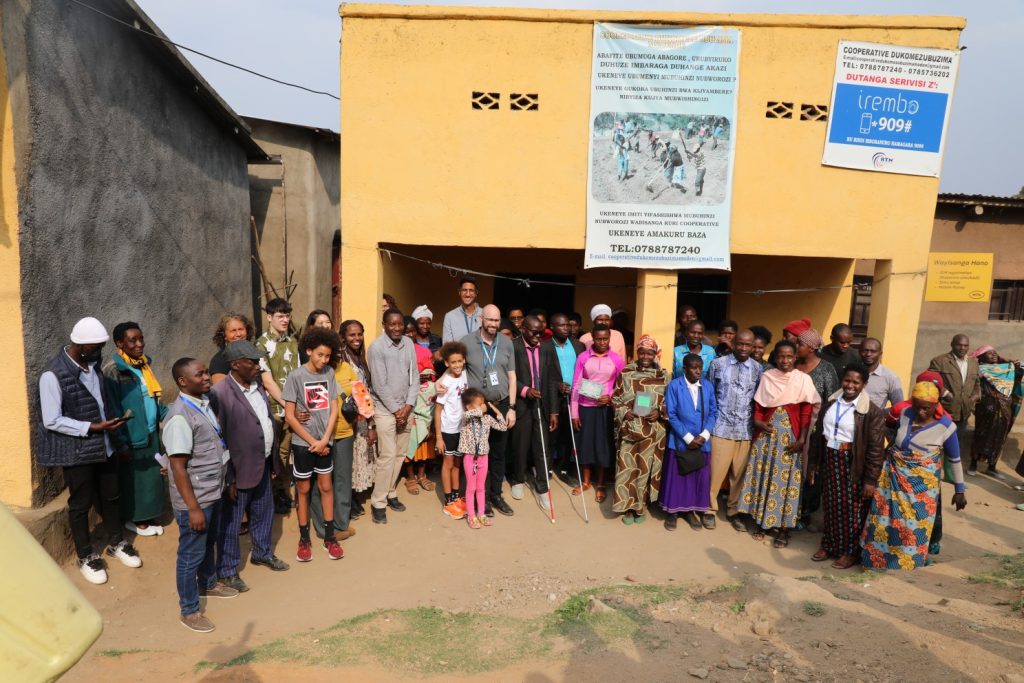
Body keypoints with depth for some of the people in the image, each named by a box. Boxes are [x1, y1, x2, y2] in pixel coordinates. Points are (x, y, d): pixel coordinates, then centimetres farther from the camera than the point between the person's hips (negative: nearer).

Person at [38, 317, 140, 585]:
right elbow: (52, 421, -20)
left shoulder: (93, 365, 2)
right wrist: (92, 427, -24)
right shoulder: (53, 375, -20)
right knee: (81, 504, 11)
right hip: (76, 451, -6)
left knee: (110, 497, 18)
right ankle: (86, 557, 28)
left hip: (104, 446, 6)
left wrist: (119, 441, 13)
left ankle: (116, 543, 38)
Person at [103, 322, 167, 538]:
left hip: (151, 432, 7)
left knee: (153, 475, 13)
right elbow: (112, 409, -16)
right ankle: (134, 519, 23)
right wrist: (121, 441, -18)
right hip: (132, 436, -7)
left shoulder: (144, 363, 7)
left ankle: (148, 516, 27)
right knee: (135, 477, 7)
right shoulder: (113, 370, -15)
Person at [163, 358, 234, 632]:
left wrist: (225, 483, 17)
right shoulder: (180, 417, -25)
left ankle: (208, 584, 48)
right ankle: (189, 610, 25)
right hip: (194, 498, -8)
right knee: (191, 553, 8)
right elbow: (178, 467, -23)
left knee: (209, 543, 26)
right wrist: (193, 508, -20)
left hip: (213, 492, 8)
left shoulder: (204, 403, 2)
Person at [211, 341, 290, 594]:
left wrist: (274, 461, 14)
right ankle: (227, 571, 27)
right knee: (230, 523, 10)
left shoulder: (257, 386, 4)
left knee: (264, 514, 24)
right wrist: (229, 478, -18)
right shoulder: (220, 394, -21)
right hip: (239, 471, -8)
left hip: (262, 466, 8)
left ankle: (262, 553, 46)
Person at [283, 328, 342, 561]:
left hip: (325, 441, 3)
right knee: (303, 490, 9)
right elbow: (289, 416, -11)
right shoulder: (295, 376, -11)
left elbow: (334, 409, 0)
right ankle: (304, 539, 23)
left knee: (326, 487, 10)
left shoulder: (329, 373, -2)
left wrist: (324, 440, -9)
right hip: (302, 443, -3)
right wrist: (312, 441, -10)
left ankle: (330, 537, 22)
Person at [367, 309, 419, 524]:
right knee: (387, 456, -7)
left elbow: (414, 376, 3)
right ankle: (378, 502, 4)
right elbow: (380, 384, -16)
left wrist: (408, 406, -6)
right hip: (385, 409, -5)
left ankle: (390, 493, 26)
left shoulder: (409, 343, 2)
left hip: (405, 408, 5)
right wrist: (396, 409, -12)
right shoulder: (376, 347, -14)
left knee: (400, 454, 10)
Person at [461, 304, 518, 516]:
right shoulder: (467, 342, -5)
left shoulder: (506, 343, 4)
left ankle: (496, 495, 25)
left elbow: (512, 377, 7)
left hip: (501, 405, 3)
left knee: (498, 453, 11)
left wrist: (511, 407, 4)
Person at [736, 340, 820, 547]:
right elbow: (759, 405, 8)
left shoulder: (803, 379, -3)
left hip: (790, 436, -2)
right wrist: (758, 421, -9)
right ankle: (761, 522, 21)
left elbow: (806, 412, -4)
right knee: (763, 476, 7)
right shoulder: (767, 376, 4)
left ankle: (784, 528, 12)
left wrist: (801, 438, -10)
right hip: (767, 433, 2)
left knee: (787, 480, 2)